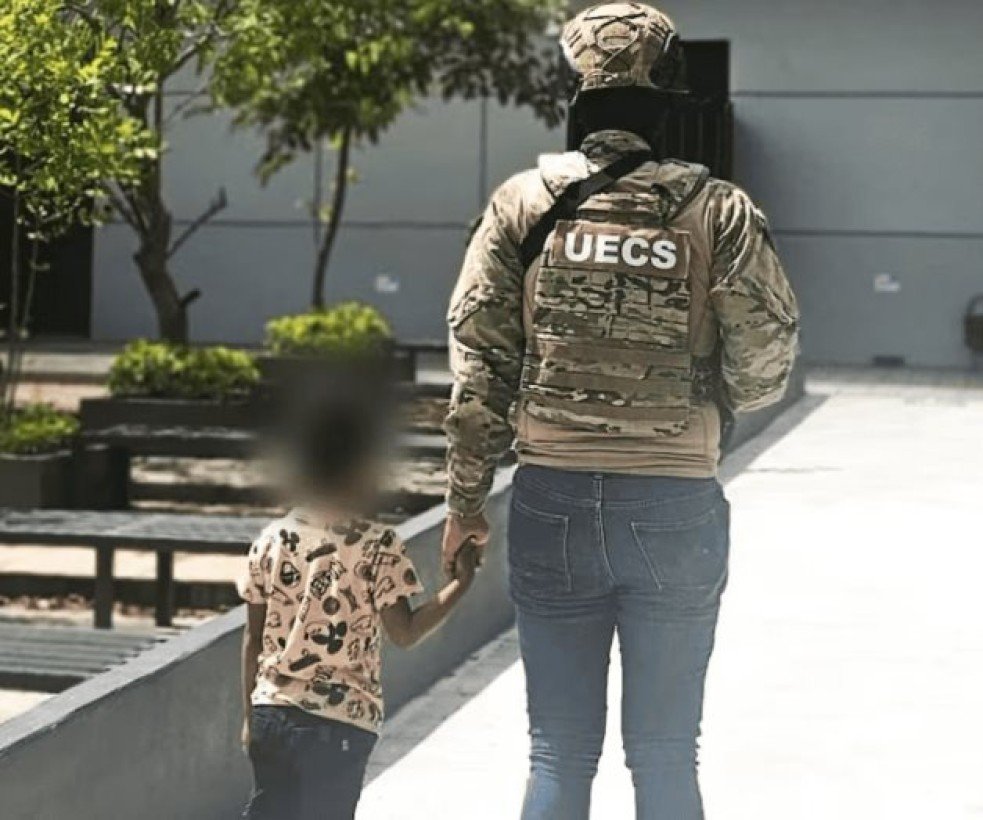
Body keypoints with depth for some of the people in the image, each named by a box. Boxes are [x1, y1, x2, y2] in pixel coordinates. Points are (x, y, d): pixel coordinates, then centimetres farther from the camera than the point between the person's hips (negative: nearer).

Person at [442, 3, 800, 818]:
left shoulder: (523, 203, 0)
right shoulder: (718, 211, -4)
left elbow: (479, 360, 0)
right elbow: (765, 363, -4)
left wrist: (466, 501, 7)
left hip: (553, 503, 1)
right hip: (675, 505, -1)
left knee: (560, 751, 10)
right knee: (664, 754, 9)